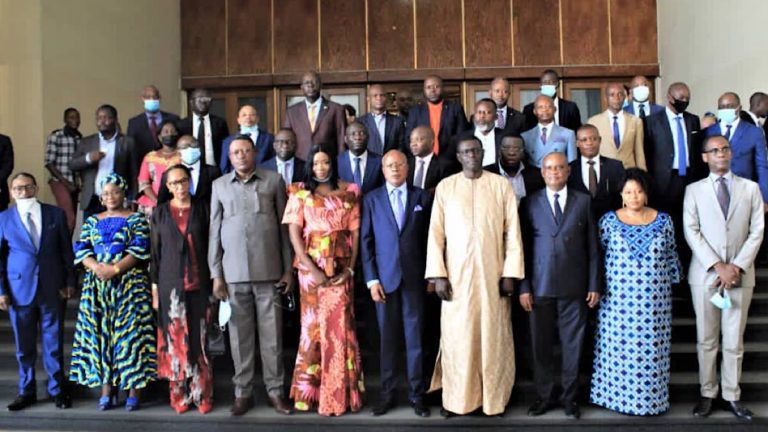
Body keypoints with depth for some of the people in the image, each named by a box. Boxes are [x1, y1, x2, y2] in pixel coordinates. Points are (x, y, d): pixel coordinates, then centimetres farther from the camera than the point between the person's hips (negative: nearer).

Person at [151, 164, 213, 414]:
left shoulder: (202, 209, 5)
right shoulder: (160, 212, 6)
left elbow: (210, 245, 5)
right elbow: (155, 251, 7)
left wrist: (213, 281, 0)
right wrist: (154, 287, 2)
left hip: (198, 283, 0)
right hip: (170, 283, 1)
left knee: (199, 339, 0)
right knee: (174, 339, 4)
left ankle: (202, 395, 9)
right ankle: (179, 395, 14)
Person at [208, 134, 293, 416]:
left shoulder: (273, 180, 4)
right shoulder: (220, 185, 9)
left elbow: (284, 226, 5)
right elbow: (214, 231, 8)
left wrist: (288, 268, 2)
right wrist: (215, 274, 2)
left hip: (268, 269, -1)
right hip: (234, 271, 1)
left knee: (271, 333, 4)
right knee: (240, 335, 7)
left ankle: (275, 390, 15)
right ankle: (243, 392, 18)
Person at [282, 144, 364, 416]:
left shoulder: (348, 192, 6)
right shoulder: (301, 192, 3)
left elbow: (355, 232, 2)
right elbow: (294, 233, -4)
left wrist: (350, 268, -9)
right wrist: (312, 269, -13)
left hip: (341, 268, 1)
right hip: (311, 267, 0)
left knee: (340, 326, 1)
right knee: (313, 325, 6)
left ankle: (340, 393, 13)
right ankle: (309, 389, 17)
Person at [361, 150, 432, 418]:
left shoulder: (422, 198, 7)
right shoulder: (372, 199, 6)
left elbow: (429, 238, 6)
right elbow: (365, 241, 3)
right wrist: (371, 279, -4)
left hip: (414, 277, 0)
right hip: (384, 277, 0)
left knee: (415, 337, 5)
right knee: (387, 338, 6)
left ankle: (417, 395, 16)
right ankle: (388, 395, 17)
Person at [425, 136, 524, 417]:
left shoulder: (501, 185, 3)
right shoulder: (445, 187, 3)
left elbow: (512, 231, 1)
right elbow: (436, 232, 1)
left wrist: (510, 273, -5)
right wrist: (438, 275, -6)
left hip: (492, 273, 0)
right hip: (456, 274, 0)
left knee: (493, 335, 6)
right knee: (456, 335, 3)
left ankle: (493, 397, 19)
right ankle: (457, 397, 16)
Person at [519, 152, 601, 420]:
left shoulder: (583, 201, 6)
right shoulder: (530, 203, 4)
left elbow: (593, 246, 5)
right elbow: (523, 248, 1)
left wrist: (594, 285, 1)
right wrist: (524, 287, -4)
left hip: (574, 286, 0)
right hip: (540, 286, 0)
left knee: (573, 344, 7)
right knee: (540, 345, 7)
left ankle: (569, 397, 21)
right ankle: (544, 396, 22)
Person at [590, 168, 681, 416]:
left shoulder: (663, 221, 5)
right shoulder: (609, 220, 1)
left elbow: (671, 255, 12)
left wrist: (671, 281, 8)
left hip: (654, 299, 1)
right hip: (618, 298, -1)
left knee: (651, 348, 5)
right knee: (618, 346, 3)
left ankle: (650, 396, 19)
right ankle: (616, 394, 16)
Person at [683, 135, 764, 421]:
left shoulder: (750, 188, 9)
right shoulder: (694, 190, 5)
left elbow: (757, 231, 3)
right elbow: (691, 232, -3)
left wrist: (737, 266, -9)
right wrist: (718, 266, -12)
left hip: (740, 274, 1)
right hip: (705, 274, -1)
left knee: (734, 340, 6)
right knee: (706, 339, 6)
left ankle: (732, 396, 17)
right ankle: (707, 394, 17)